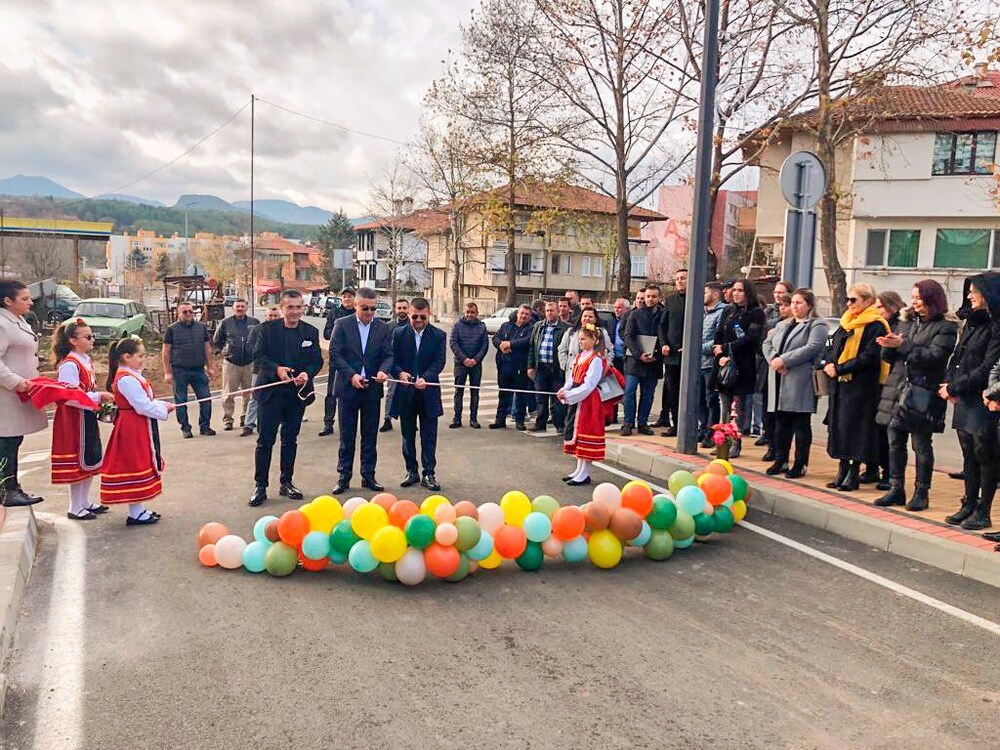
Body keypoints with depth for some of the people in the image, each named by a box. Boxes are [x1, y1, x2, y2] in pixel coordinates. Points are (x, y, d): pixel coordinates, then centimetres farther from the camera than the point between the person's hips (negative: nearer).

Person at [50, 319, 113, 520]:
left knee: (92, 459, 15)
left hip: (88, 416, 9)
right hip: (74, 418, -9)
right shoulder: (69, 364, -18)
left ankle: (85, 502, 28)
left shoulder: (86, 360, 10)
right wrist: (98, 396, -24)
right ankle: (75, 508, 12)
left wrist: (101, 397, -2)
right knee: (78, 462, 0)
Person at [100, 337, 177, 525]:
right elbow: (143, 407, -23)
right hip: (133, 428, -10)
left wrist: (163, 405, 4)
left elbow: (145, 402, 18)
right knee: (134, 466, -3)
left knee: (140, 465, 15)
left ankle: (139, 509, 25)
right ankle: (135, 514, 5)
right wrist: (164, 410, -10)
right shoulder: (126, 379, -21)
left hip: (140, 428, 10)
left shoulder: (132, 376, 12)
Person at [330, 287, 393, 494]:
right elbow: (335, 353, -6)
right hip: (348, 387, -2)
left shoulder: (383, 328, 5)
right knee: (347, 435, 5)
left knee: (370, 435, 8)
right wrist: (351, 375, -16)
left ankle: (368, 475, 18)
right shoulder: (342, 325, -2)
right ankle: (344, 476, 14)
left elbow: (388, 355, 3)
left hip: (372, 388, 2)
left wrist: (383, 370, -18)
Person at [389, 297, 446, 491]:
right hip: (405, 393, 1)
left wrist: (425, 378, -25)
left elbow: (439, 362, -8)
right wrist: (400, 372, -21)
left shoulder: (439, 336, -1)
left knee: (429, 436, 3)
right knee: (408, 435, 11)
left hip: (429, 392, -1)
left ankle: (428, 474, 11)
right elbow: (393, 359, 0)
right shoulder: (399, 333, 2)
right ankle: (411, 471, 23)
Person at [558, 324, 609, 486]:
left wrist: (568, 395, -19)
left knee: (585, 434, -3)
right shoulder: (579, 357, 11)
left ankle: (584, 474, 5)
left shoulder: (596, 360, -14)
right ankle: (579, 470, 24)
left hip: (588, 401, -8)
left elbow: (588, 386, -19)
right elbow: (571, 379, 13)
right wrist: (564, 390, -6)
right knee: (576, 433, 13)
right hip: (576, 401, 9)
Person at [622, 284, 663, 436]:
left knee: (648, 394, 6)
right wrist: (639, 354, -14)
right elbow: (628, 336, -2)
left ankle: (642, 423, 13)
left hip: (653, 361, 1)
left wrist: (656, 356, -8)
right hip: (635, 360, -1)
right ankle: (628, 423, -1)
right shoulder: (635, 314, 4)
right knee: (630, 391, -7)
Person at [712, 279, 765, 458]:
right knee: (724, 407, 5)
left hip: (743, 368, -5)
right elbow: (718, 337, 8)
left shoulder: (756, 314, -1)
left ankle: (736, 445, 0)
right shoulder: (728, 312, 16)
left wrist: (725, 348, -10)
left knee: (738, 408, -5)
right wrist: (720, 356, -9)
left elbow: (751, 339, -12)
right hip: (724, 366, 5)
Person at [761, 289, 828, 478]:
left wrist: (784, 360, -18)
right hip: (779, 382, 7)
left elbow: (812, 348, -16)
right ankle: (780, 461, 19)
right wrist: (773, 360, -6)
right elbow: (767, 343, 14)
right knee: (780, 423, 11)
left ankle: (800, 464, 6)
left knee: (801, 425, 0)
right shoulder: (782, 325, 21)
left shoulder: (817, 325, -2)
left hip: (801, 383, -7)